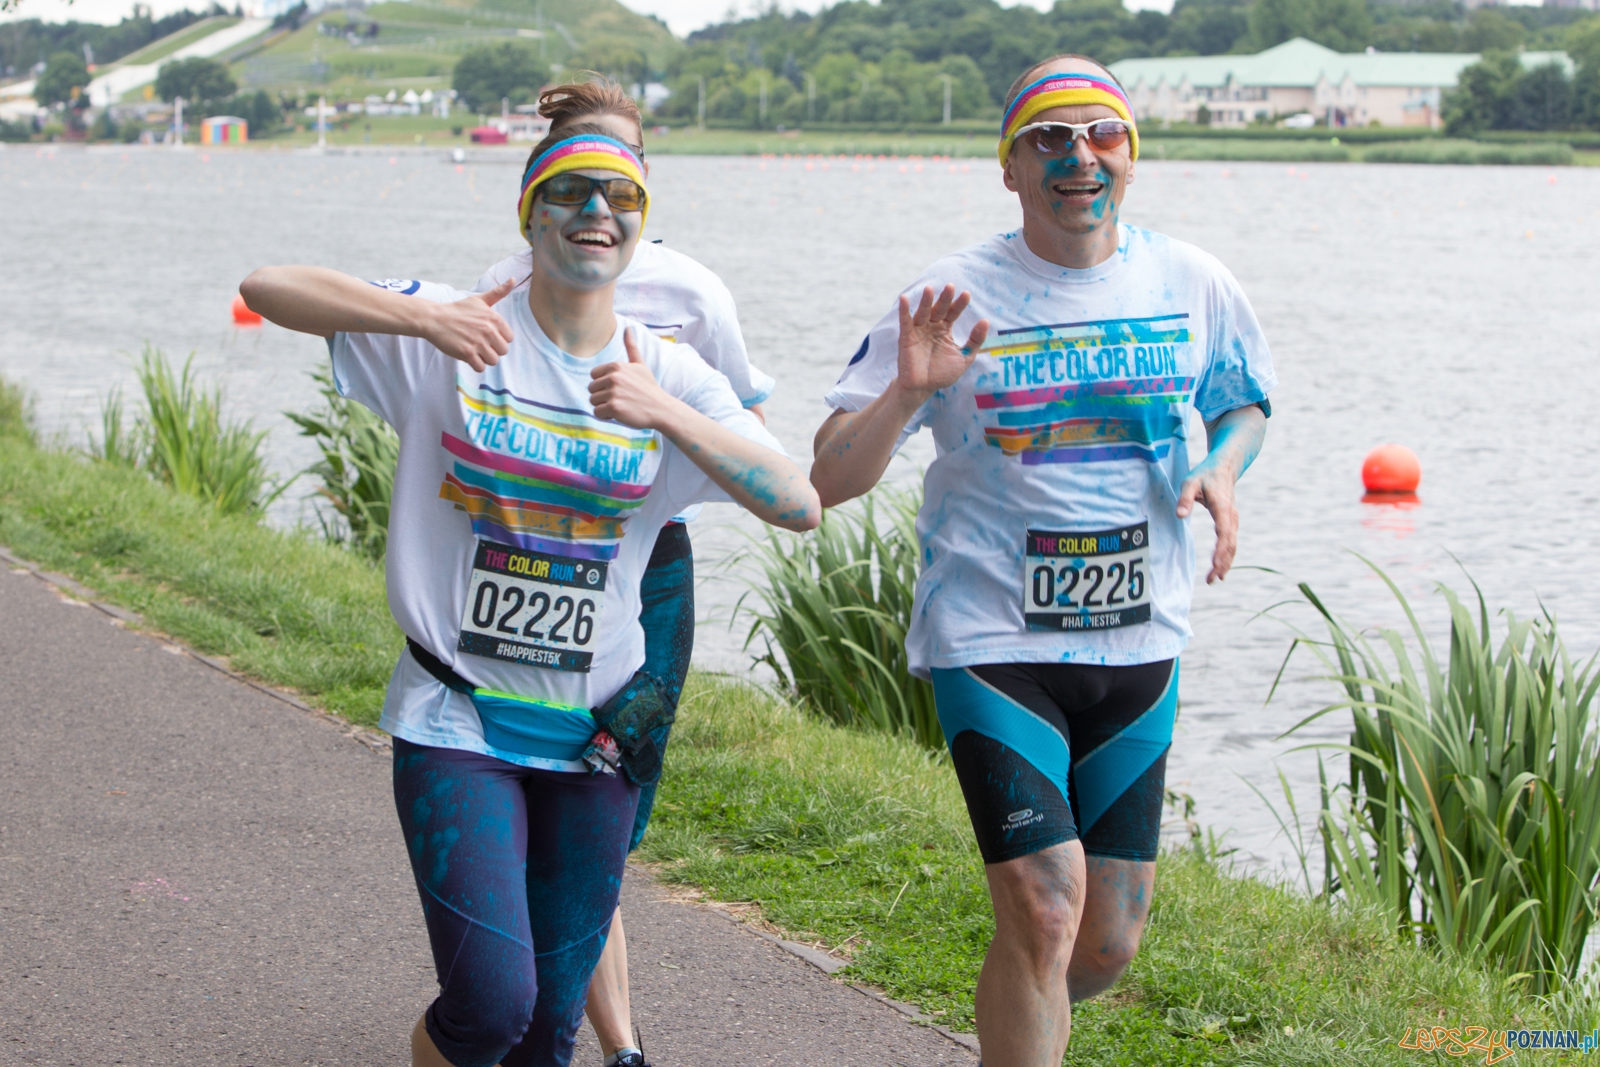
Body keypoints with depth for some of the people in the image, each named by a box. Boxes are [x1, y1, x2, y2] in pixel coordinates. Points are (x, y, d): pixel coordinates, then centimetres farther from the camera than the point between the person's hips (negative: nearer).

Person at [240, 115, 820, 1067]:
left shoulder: (673, 377, 2)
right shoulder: (462, 337, -5)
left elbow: (800, 506, -10)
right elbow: (267, 288, -12)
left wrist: (665, 414, -22)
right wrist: (419, 318, -26)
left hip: (595, 734, 3)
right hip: (455, 723, -3)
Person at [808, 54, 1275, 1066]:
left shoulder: (1195, 286, 1)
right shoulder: (958, 297, -8)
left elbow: (1247, 403, 21)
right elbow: (829, 480, -8)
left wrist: (1222, 471, -1)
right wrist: (906, 392, -27)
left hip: (1139, 642, 4)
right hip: (992, 640, -4)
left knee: (1110, 943, 10)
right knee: (1043, 911, -17)